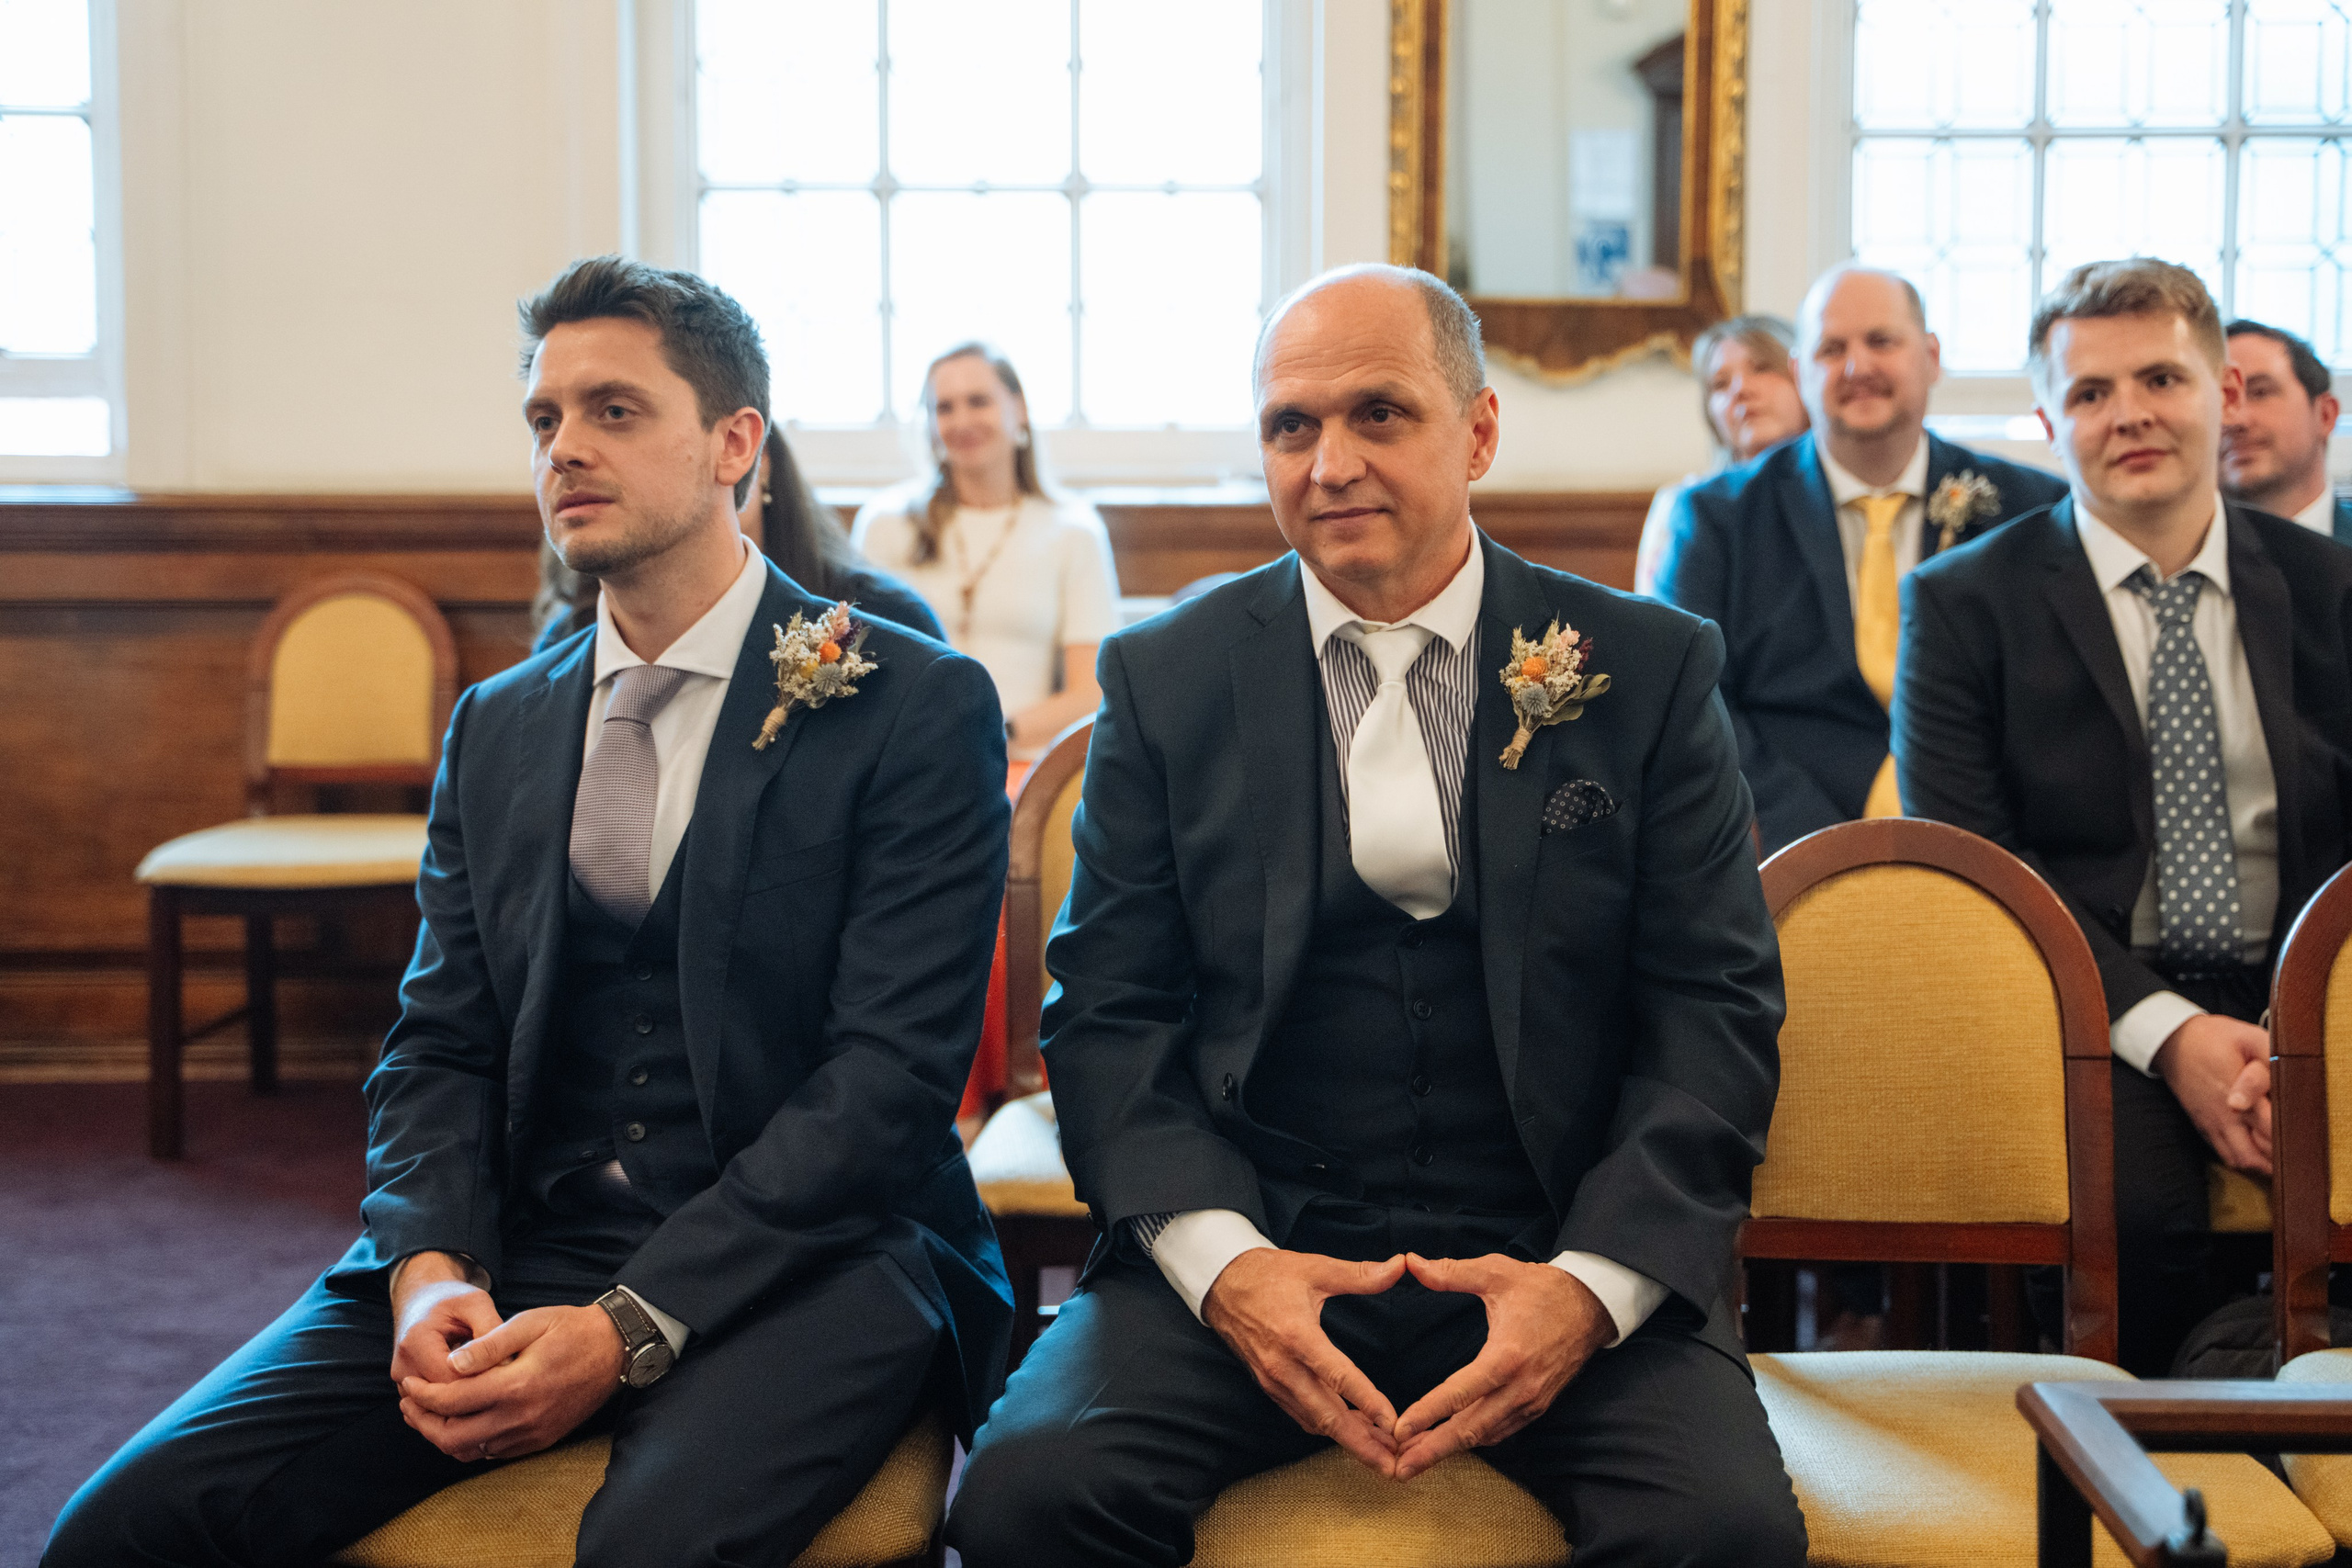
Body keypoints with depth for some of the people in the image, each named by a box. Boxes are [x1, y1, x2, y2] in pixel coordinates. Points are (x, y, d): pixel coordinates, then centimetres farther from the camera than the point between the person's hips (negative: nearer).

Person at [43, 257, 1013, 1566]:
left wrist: (632, 1327, -18)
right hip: (521, 1250, 5)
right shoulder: (496, 730, 16)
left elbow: (892, 1074, -10)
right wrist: (432, 1266, -8)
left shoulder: (916, 706, -2)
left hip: (801, 1257, -4)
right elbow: (439, 1045, 14)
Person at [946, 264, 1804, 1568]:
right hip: (1247, 1247, 1)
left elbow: (1713, 1011, 3)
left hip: (1554, 1254, 0)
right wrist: (1222, 1260, -13)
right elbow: (1110, 1012, 4)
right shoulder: (1168, 678, 8)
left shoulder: (1648, 670, 6)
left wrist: (1594, 1283, -13)